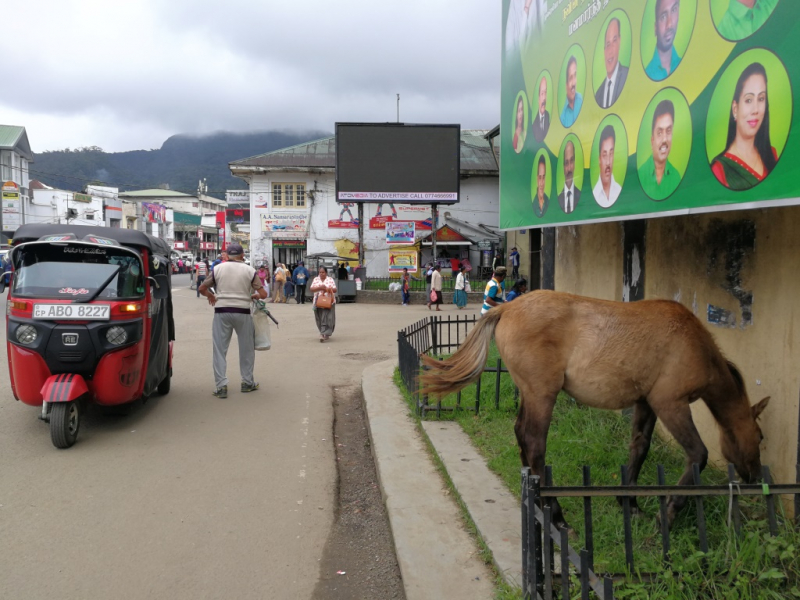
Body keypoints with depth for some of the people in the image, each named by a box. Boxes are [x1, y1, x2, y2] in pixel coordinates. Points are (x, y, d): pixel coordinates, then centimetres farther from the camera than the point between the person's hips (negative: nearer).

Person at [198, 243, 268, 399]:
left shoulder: (218, 268, 3)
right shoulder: (249, 270, 1)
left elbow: (202, 288, 7)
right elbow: (263, 294, -3)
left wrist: (211, 296, 26)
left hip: (222, 312, 0)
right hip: (243, 312, 0)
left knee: (220, 349, 5)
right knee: (246, 349, 13)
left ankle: (221, 385, 1)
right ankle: (247, 382, 22)